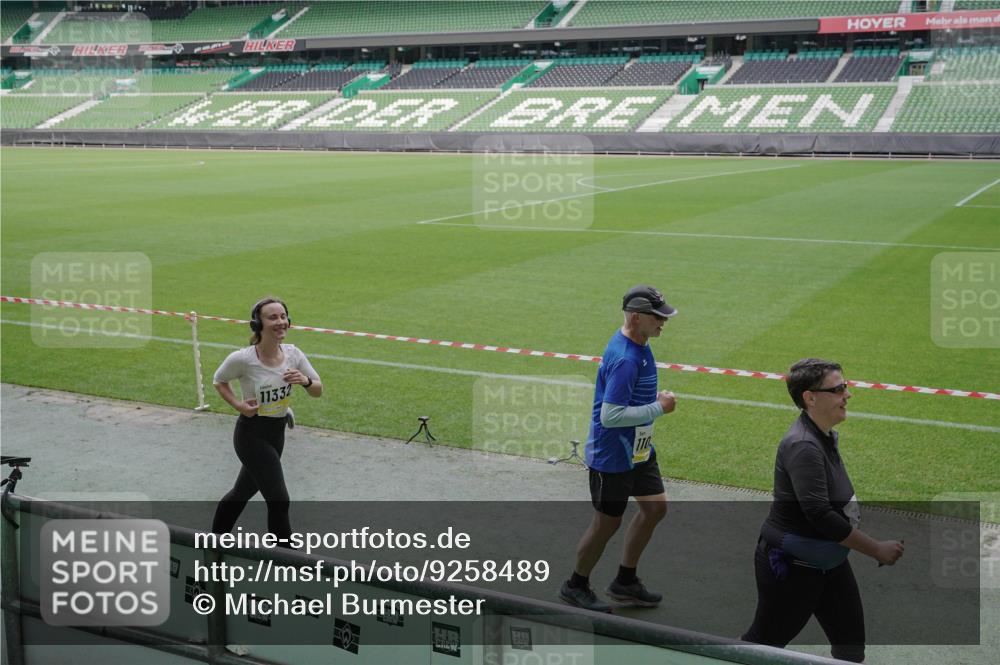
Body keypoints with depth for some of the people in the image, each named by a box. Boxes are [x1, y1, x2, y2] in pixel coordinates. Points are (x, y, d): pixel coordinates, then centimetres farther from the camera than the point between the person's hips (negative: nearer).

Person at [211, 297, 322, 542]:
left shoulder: (293, 354, -7)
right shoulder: (242, 359, -21)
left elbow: (318, 390, 1)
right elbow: (219, 380, -1)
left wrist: (305, 381, -21)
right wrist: (238, 404, -15)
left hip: (277, 433, 6)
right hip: (251, 434, -6)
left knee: (244, 490, 23)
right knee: (279, 500, -8)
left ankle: (216, 538, 46)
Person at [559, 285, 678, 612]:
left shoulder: (638, 344, 3)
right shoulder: (624, 359, -29)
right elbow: (610, 415, -32)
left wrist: (655, 400, 10)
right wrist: (659, 407, -25)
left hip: (638, 449, 10)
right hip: (612, 455, -10)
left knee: (655, 507, 15)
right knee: (607, 522, 4)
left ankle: (625, 581, 30)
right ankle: (576, 586, 26)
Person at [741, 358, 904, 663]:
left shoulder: (827, 436, 5)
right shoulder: (803, 446, -26)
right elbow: (820, 515, -31)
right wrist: (877, 549, -23)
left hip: (830, 563, 9)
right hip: (790, 569, -9)